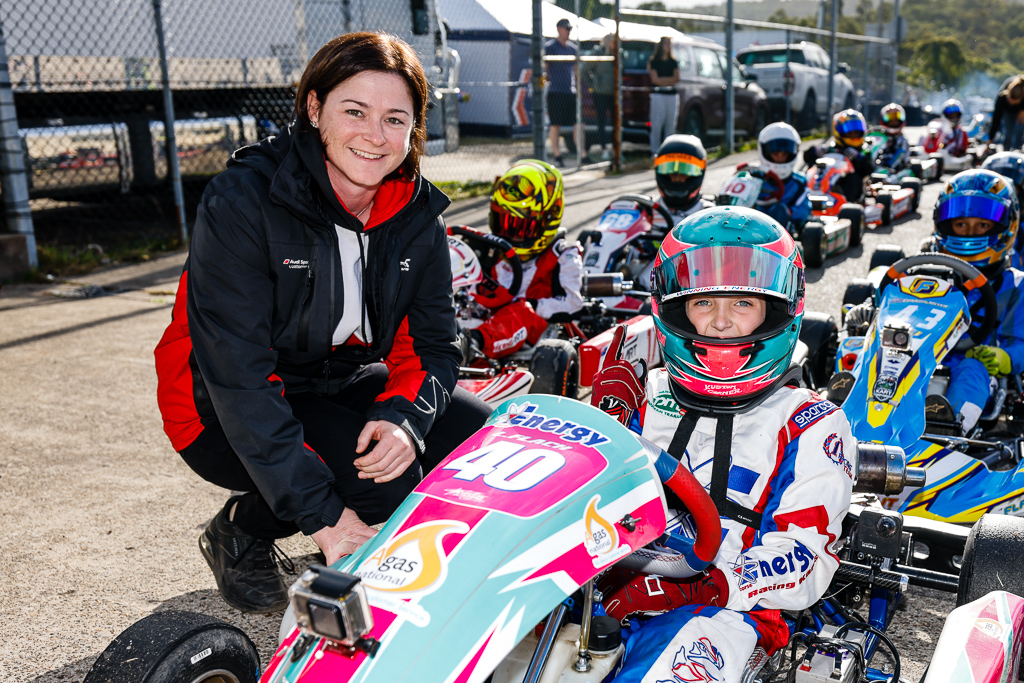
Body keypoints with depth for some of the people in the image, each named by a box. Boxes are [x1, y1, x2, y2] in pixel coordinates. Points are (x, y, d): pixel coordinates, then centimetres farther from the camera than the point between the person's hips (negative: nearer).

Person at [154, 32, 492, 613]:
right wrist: (321, 512, -32)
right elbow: (237, 373, -29)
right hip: (224, 413, -5)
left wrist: (406, 419, -28)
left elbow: (434, 342, -4)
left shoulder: (417, 213, -6)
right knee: (388, 482, -26)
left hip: (343, 381, 6)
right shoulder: (241, 203, -24)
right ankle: (240, 532, 3)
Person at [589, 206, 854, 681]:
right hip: (609, 587, 3)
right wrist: (609, 410, 1)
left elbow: (803, 563, -1)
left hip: (720, 609, -2)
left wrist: (689, 591, -17)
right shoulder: (648, 393, 20)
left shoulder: (809, 426, 11)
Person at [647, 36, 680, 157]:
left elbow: (676, 79, 5)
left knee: (670, 124, 3)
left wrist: (662, 79, -6)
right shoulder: (653, 61, 3)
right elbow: (654, 79, -6)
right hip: (658, 94, -4)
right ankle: (655, 150, -4)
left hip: (672, 95, 5)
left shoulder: (673, 62, 15)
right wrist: (669, 80, 0)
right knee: (657, 124, -8)